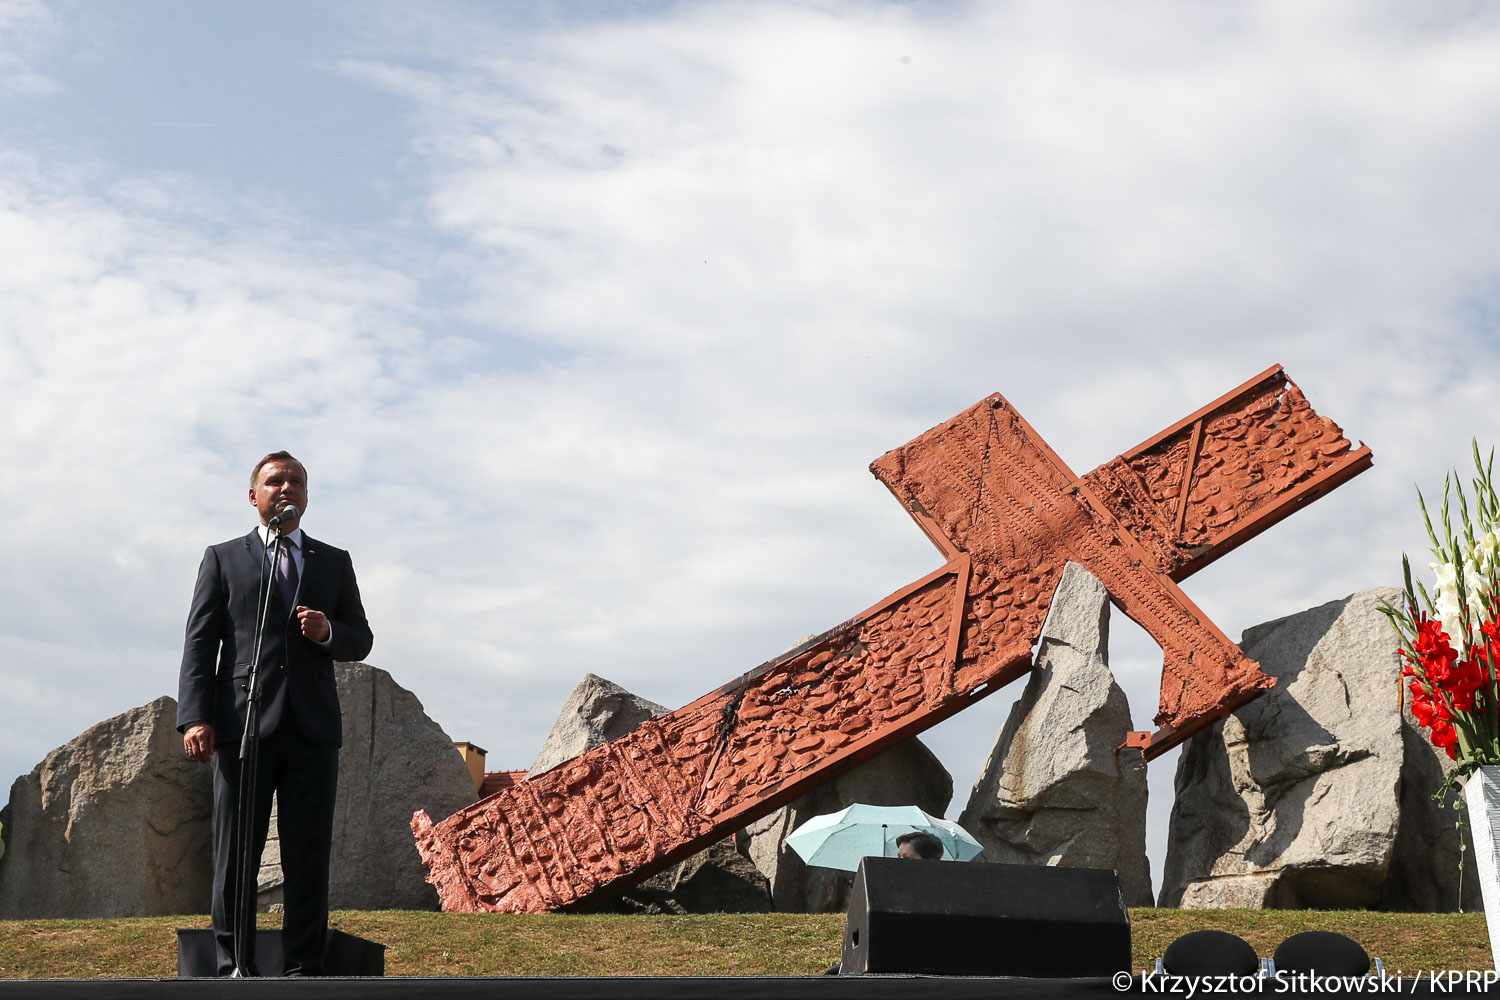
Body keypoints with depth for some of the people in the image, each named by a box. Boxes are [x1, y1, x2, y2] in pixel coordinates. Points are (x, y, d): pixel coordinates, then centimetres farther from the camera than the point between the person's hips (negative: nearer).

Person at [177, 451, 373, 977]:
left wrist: (328, 633, -6)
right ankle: (233, 966, 5)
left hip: (313, 727, 2)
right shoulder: (223, 558, 13)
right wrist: (195, 717, -8)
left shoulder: (335, 562, 19)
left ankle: (302, 967, 4)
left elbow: (362, 640, 17)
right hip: (244, 724, -1)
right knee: (235, 852, -2)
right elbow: (199, 643, 5)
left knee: (309, 853, 0)